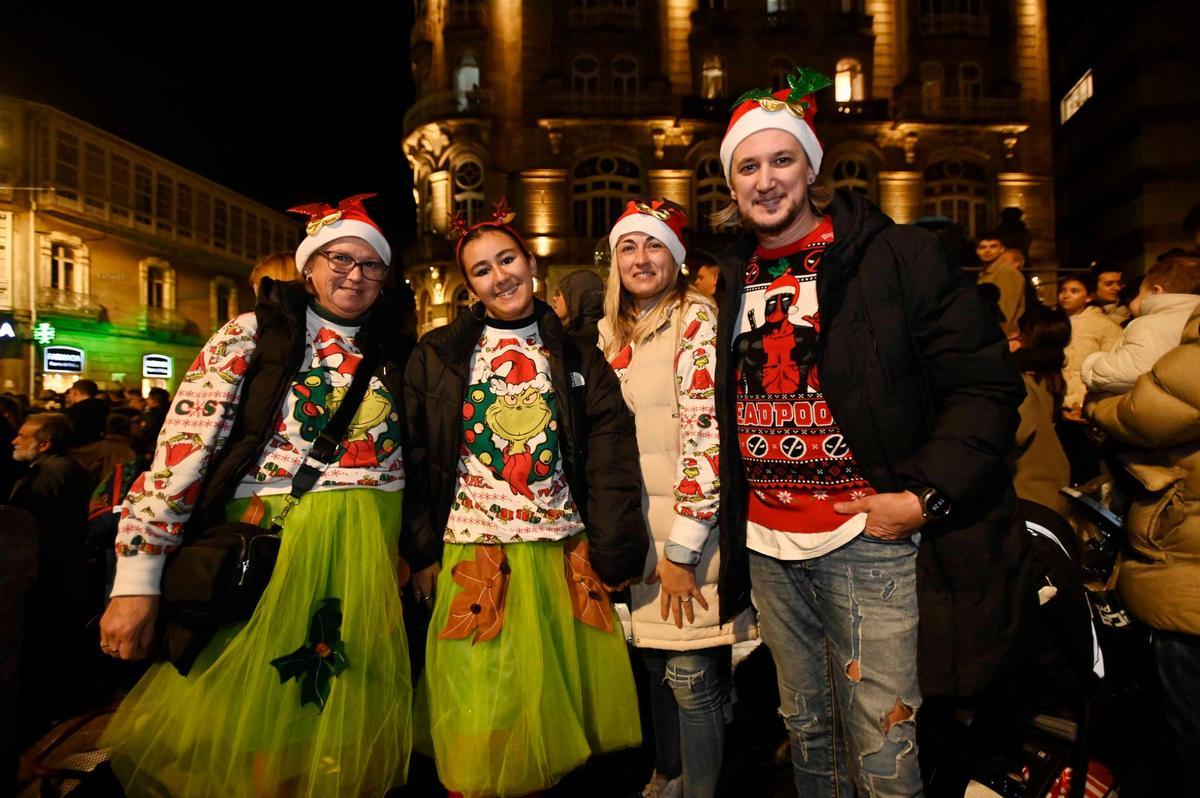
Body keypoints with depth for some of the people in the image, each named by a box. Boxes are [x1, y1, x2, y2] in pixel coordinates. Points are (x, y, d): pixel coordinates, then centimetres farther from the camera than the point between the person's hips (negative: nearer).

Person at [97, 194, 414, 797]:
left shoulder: (393, 356, 10)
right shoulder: (251, 336, -1)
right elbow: (181, 450, -9)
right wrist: (136, 582, -14)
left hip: (370, 560, 3)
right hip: (267, 545, -3)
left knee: (346, 741, 11)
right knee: (239, 725, 8)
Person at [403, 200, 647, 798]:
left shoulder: (575, 357, 6)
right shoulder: (438, 355, 4)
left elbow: (610, 457, 0)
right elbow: (415, 457, 2)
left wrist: (612, 550, -7)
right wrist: (421, 551, -2)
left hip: (562, 558, 1)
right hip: (471, 559, -1)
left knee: (554, 700, 12)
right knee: (480, 712, 6)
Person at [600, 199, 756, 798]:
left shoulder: (696, 318, -10)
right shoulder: (612, 330, 10)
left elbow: (707, 433, -17)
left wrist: (681, 547, -19)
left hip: (688, 527, -6)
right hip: (633, 523, 6)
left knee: (691, 676, 3)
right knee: (655, 664, 19)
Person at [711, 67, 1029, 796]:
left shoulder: (898, 255, -6)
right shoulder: (731, 280, 10)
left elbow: (986, 384, -8)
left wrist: (924, 496, -17)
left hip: (868, 541, -5)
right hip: (765, 544, 5)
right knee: (804, 727, 20)